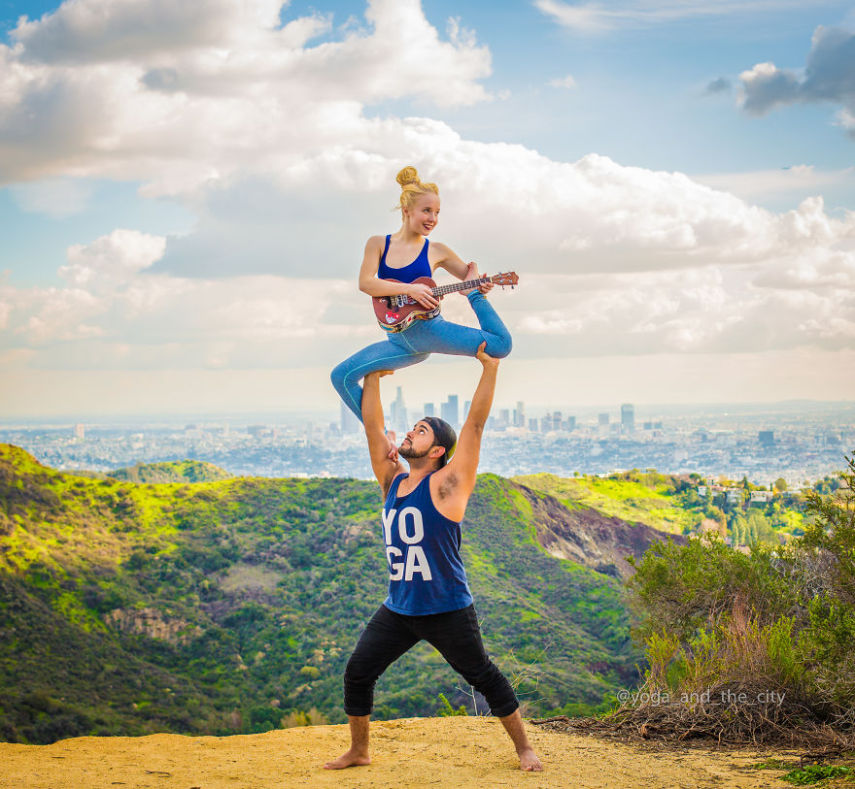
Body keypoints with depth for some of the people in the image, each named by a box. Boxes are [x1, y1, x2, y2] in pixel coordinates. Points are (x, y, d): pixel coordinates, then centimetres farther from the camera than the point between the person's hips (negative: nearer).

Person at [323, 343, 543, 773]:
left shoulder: (445, 485, -9)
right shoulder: (392, 482, 7)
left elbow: (475, 424, -14)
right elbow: (372, 427, 10)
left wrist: (490, 370, -16)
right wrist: (373, 378, 10)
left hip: (447, 611, -5)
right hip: (398, 609, 6)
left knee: (485, 677, 4)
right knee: (357, 673, 1)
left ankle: (523, 747, 19)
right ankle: (358, 751, 18)